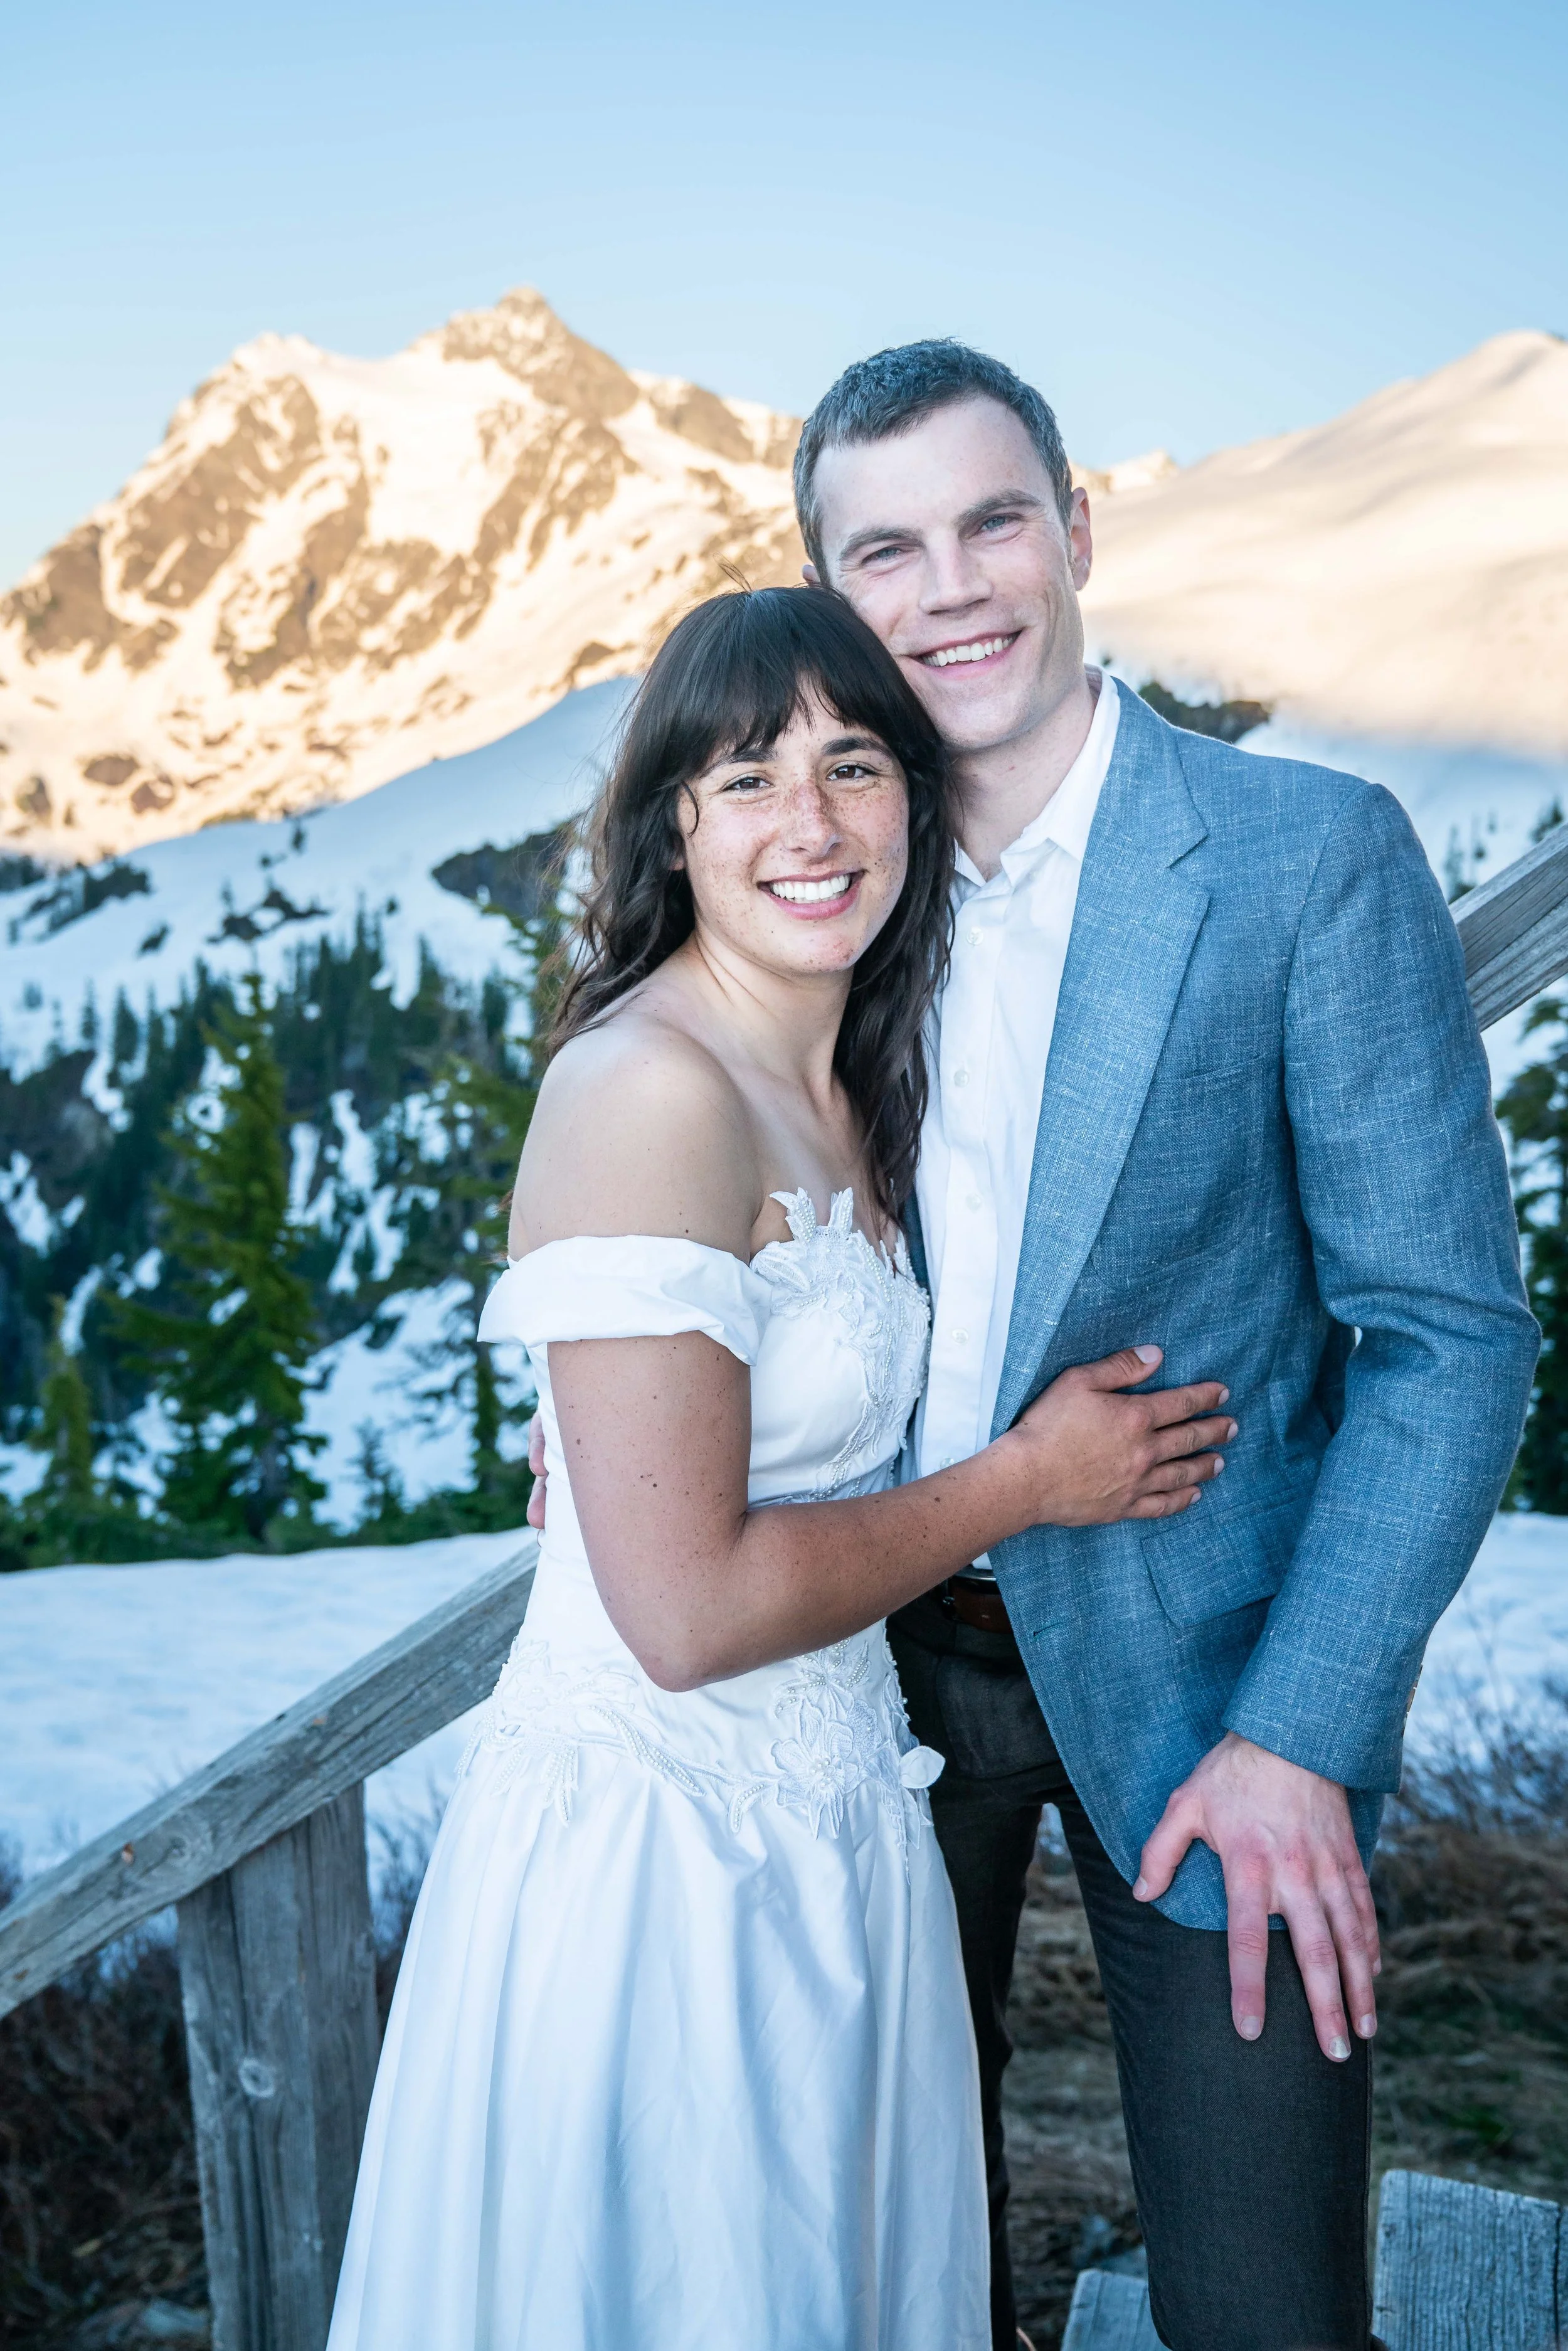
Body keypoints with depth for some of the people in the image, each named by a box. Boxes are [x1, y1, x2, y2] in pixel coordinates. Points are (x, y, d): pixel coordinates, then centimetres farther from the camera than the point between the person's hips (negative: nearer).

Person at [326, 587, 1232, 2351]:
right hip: (656, 1854, -8)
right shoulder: (651, 1091, -21)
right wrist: (1028, 1479, -13)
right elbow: (688, 1608, -24)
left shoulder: (835, 1095, 7)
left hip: (826, 1819, 8)